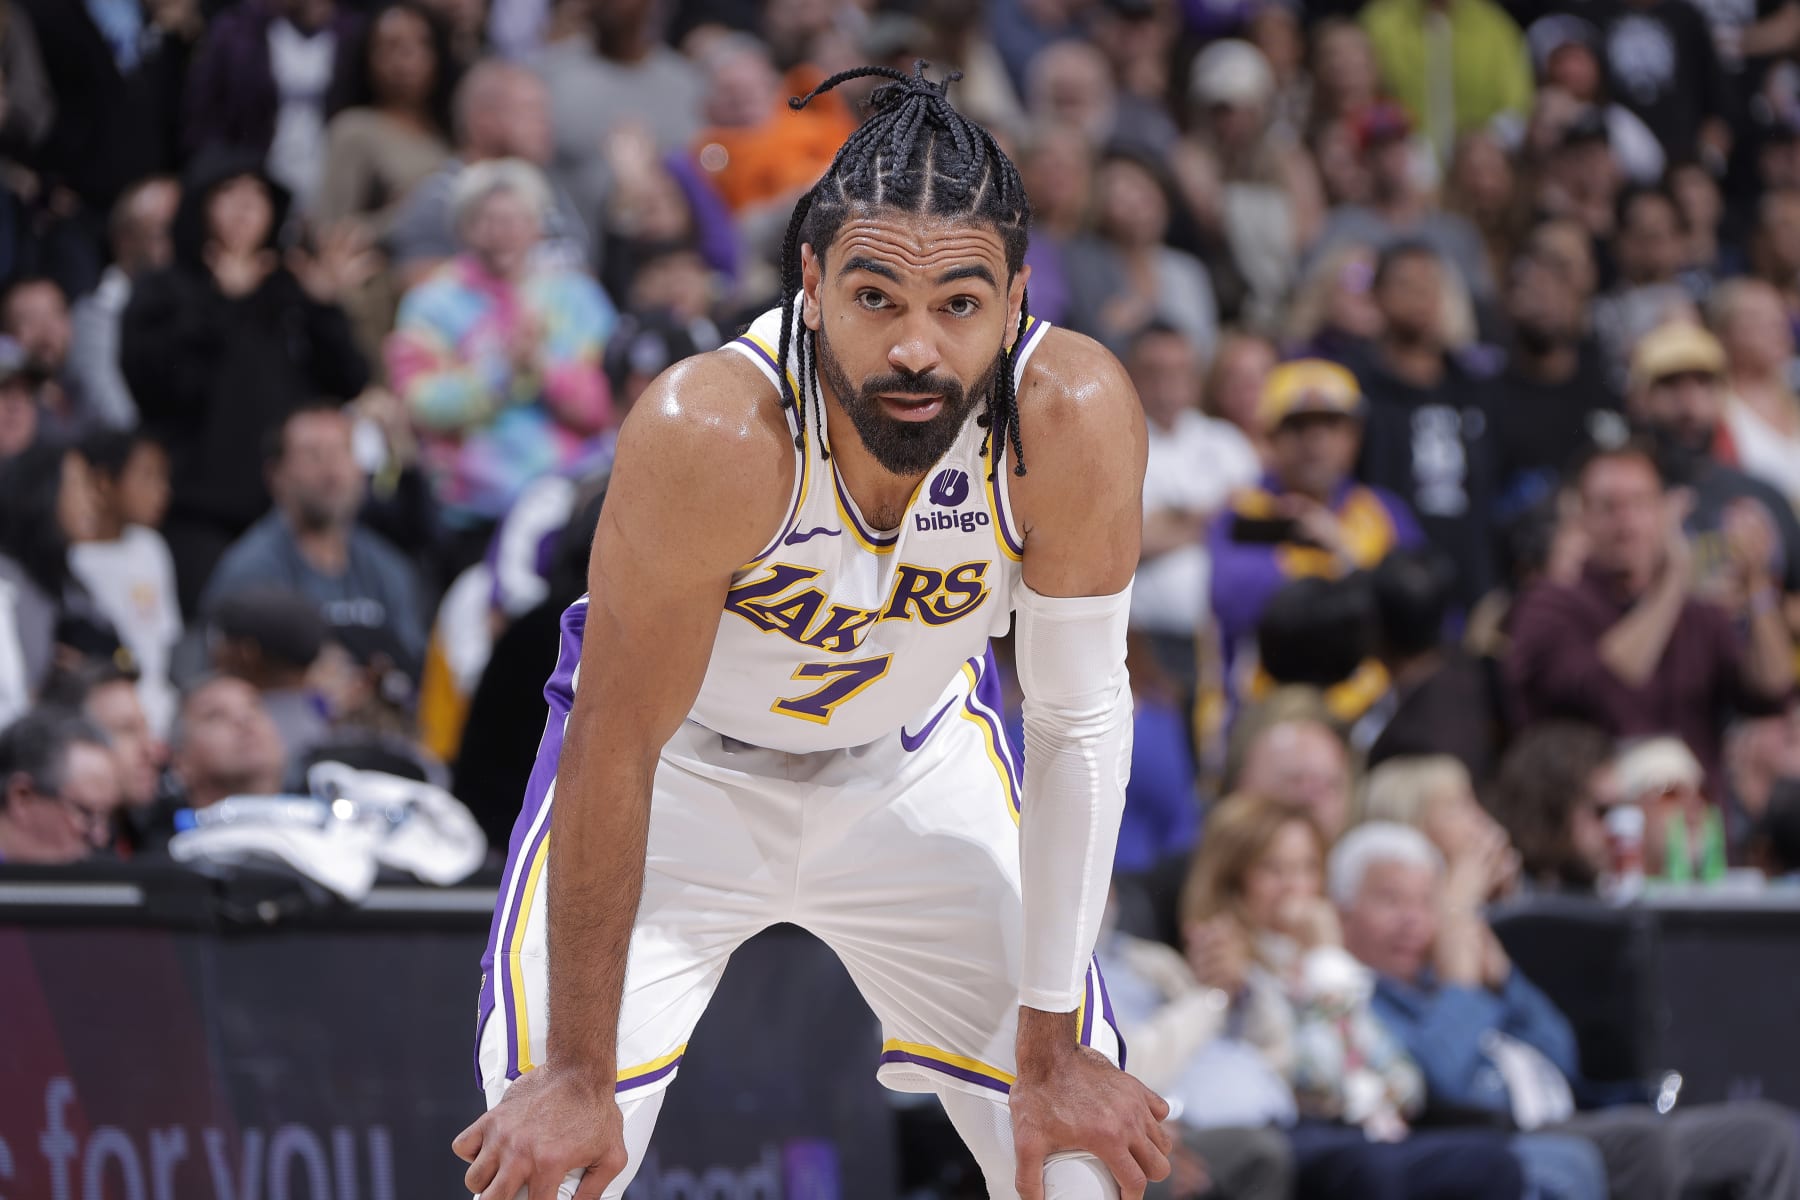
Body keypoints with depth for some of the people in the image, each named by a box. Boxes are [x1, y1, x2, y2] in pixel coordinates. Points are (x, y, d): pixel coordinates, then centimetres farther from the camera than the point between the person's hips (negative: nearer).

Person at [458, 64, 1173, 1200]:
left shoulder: (1076, 417, -30)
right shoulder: (708, 435, -37)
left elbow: (1080, 723, -18)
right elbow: (616, 752, -28)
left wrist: (1053, 1048, -16)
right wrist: (578, 1076, -24)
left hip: (918, 755, 3)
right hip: (690, 761, -2)